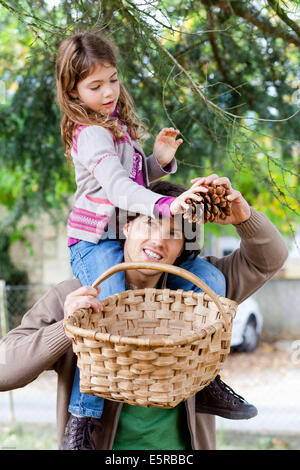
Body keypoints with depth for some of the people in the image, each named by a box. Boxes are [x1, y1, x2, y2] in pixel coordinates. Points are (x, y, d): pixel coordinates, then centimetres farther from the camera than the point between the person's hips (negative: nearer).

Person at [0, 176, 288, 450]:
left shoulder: (190, 290, 6)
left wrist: (243, 216, -12)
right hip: (100, 444, -3)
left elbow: (267, 259, 7)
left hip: (185, 443, 3)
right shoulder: (68, 299, -4)